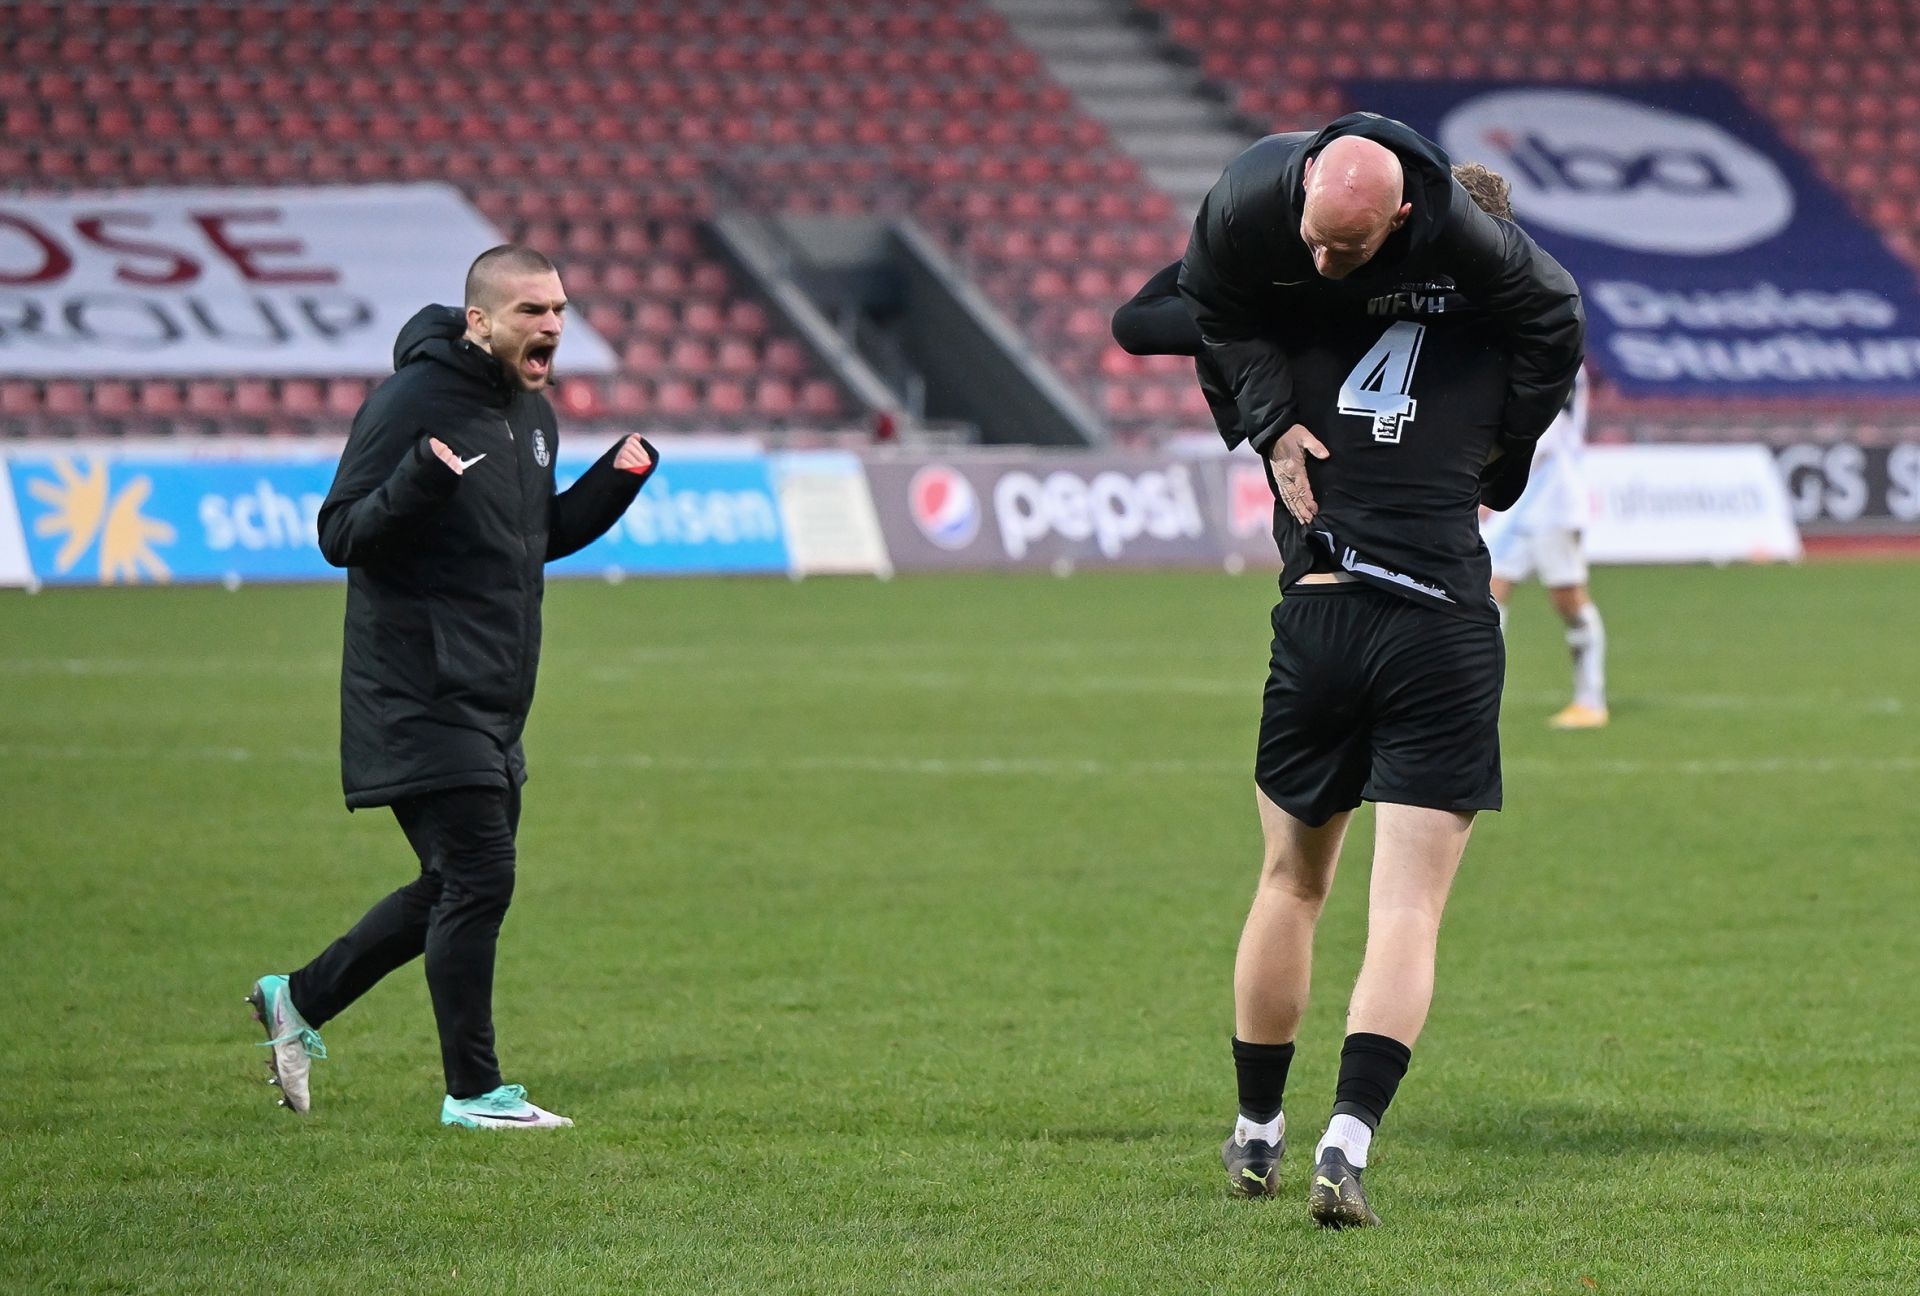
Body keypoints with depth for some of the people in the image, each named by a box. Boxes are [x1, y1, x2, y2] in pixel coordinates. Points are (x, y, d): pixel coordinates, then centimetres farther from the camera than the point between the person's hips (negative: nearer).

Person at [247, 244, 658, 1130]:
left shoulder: (533, 413, 12)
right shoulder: (414, 401, -15)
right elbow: (340, 535, -17)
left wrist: (621, 478, 8)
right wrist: (417, 485, -34)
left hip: (491, 706, 9)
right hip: (421, 699, -9)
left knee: (458, 888, 14)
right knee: (477, 879, -9)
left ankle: (300, 999, 28)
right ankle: (472, 1091, 0)